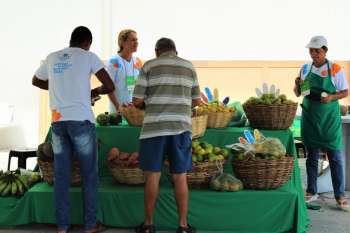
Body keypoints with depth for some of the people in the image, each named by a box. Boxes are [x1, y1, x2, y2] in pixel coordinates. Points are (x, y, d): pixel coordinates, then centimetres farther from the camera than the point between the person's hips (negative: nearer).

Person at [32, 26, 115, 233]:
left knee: (61, 175, 8)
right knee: (89, 175, 6)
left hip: (57, 121, 4)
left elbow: (36, 81, 30)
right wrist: (95, 91, 15)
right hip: (81, 120, -4)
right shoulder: (88, 56, 1)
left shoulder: (52, 58, 14)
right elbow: (110, 86, -4)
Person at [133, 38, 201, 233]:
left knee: (152, 176, 5)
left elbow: (137, 101, 2)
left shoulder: (149, 66, 5)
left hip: (155, 127, -1)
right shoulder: (189, 67, 13)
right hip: (181, 127, 2)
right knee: (180, 177, 7)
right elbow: (196, 101, 16)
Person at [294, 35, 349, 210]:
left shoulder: (335, 69, -4)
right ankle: (311, 191, 21)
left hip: (329, 119, -3)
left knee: (335, 157, -1)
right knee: (312, 156, 10)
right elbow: (298, 93, 13)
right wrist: (297, 85, -9)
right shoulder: (305, 69, 5)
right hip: (310, 118, 3)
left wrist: (332, 97, -19)